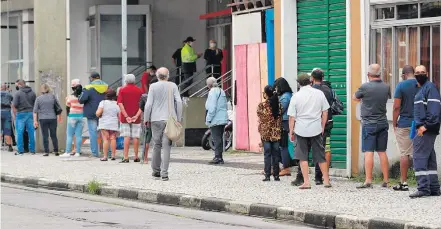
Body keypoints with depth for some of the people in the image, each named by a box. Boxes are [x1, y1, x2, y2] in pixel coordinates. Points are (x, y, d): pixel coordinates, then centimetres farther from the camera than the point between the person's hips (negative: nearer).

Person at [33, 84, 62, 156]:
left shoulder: (38, 98, 0)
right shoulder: (52, 97, 2)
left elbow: (35, 111, -3)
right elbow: (58, 107, 8)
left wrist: (35, 121, -1)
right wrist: (59, 117, 22)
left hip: (43, 119, -1)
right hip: (52, 118, 1)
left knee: (45, 136, 1)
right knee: (54, 135, 9)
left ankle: (46, 152, -2)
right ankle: (56, 151, 9)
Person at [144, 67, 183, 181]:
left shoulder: (153, 87, 0)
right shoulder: (173, 86, 3)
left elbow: (149, 104, -3)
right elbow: (178, 102, -1)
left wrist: (146, 119, 6)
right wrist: (179, 118, 5)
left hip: (156, 120, 0)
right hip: (170, 119, 0)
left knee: (157, 145, 12)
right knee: (166, 146, -3)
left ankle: (156, 171, 18)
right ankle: (164, 173, -11)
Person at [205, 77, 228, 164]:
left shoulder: (213, 92, -10)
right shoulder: (221, 91, 17)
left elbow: (212, 107, -17)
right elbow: (225, 105, 19)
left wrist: (208, 120, -14)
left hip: (215, 120, -9)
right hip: (223, 119, 9)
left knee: (216, 139, -9)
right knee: (220, 138, 12)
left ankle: (217, 157, -12)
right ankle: (220, 157, 13)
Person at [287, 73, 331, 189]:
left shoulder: (296, 96, -4)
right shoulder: (319, 93, 1)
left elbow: (292, 117, -3)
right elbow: (325, 112, 6)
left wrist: (291, 131, 6)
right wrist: (322, 127, 16)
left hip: (301, 129, -2)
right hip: (316, 129, 2)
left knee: (303, 157, 5)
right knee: (321, 156, 9)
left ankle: (306, 182, 0)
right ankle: (326, 181, 12)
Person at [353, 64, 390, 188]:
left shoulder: (365, 87, -13)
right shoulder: (386, 87, 0)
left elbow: (354, 98, 4)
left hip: (369, 124, -5)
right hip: (383, 123, 5)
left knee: (368, 152, -6)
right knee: (382, 152, 10)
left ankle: (368, 180, -12)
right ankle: (386, 180, 11)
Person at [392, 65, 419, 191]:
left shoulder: (401, 86, -6)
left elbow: (396, 107, -10)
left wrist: (394, 123, -1)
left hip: (404, 124, -3)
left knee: (404, 154, 1)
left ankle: (403, 182, 2)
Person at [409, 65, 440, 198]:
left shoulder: (430, 87, -8)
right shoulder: (420, 89, 22)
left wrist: (426, 125, -23)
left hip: (426, 130, -10)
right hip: (422, 129, 10)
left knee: (419, 158, -13)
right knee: (430, 159, 11)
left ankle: (423, 188, -15)